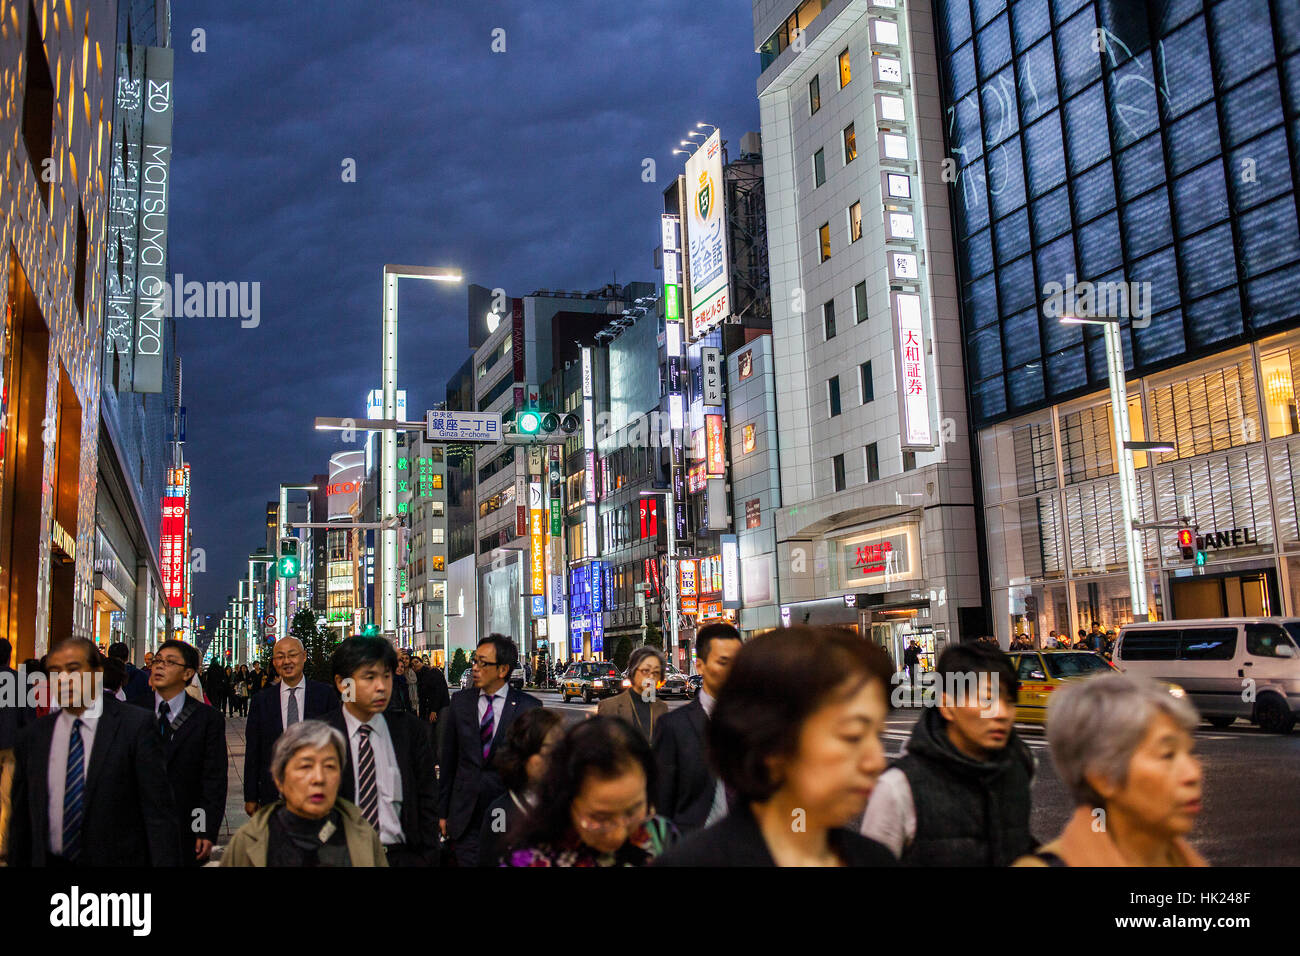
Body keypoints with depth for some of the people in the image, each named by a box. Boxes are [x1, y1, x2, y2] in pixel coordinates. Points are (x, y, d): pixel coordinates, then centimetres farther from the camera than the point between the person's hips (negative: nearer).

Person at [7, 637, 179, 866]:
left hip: (117, 859, -3)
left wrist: (165, 862, -16)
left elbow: (159, 811, -12)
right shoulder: (32, 736, 4)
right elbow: (21, 819, 10)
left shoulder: (136, 725, -10)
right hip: (50, 860, 4)